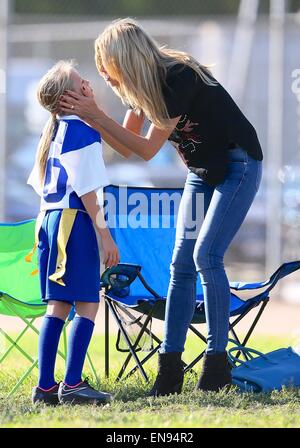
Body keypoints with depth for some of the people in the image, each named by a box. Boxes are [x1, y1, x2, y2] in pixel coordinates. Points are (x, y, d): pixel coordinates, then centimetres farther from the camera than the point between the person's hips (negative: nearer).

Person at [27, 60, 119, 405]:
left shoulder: (50, 131, 14)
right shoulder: (82, 131, -12)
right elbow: (86, 190, -15)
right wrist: (105, 234, -12)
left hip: (47, 218, 9)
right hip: (74, 220, -9)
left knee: (57, 305, 9)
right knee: (87, 303, -5)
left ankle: (45, 386, 6)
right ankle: (72, 384, -10)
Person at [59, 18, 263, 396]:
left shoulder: (180, 77, -28)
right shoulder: (141, 85, -3)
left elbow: (149, 149, -26)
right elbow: (128, 148, 1)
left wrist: (96, 116, -27)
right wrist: (89, 116, -12)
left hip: (238, 165, -8)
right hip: (202, 172, 8)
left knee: (206, 255, -17)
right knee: (181, 263, 0)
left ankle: (217, 362, -8)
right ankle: (169, 371, -2)